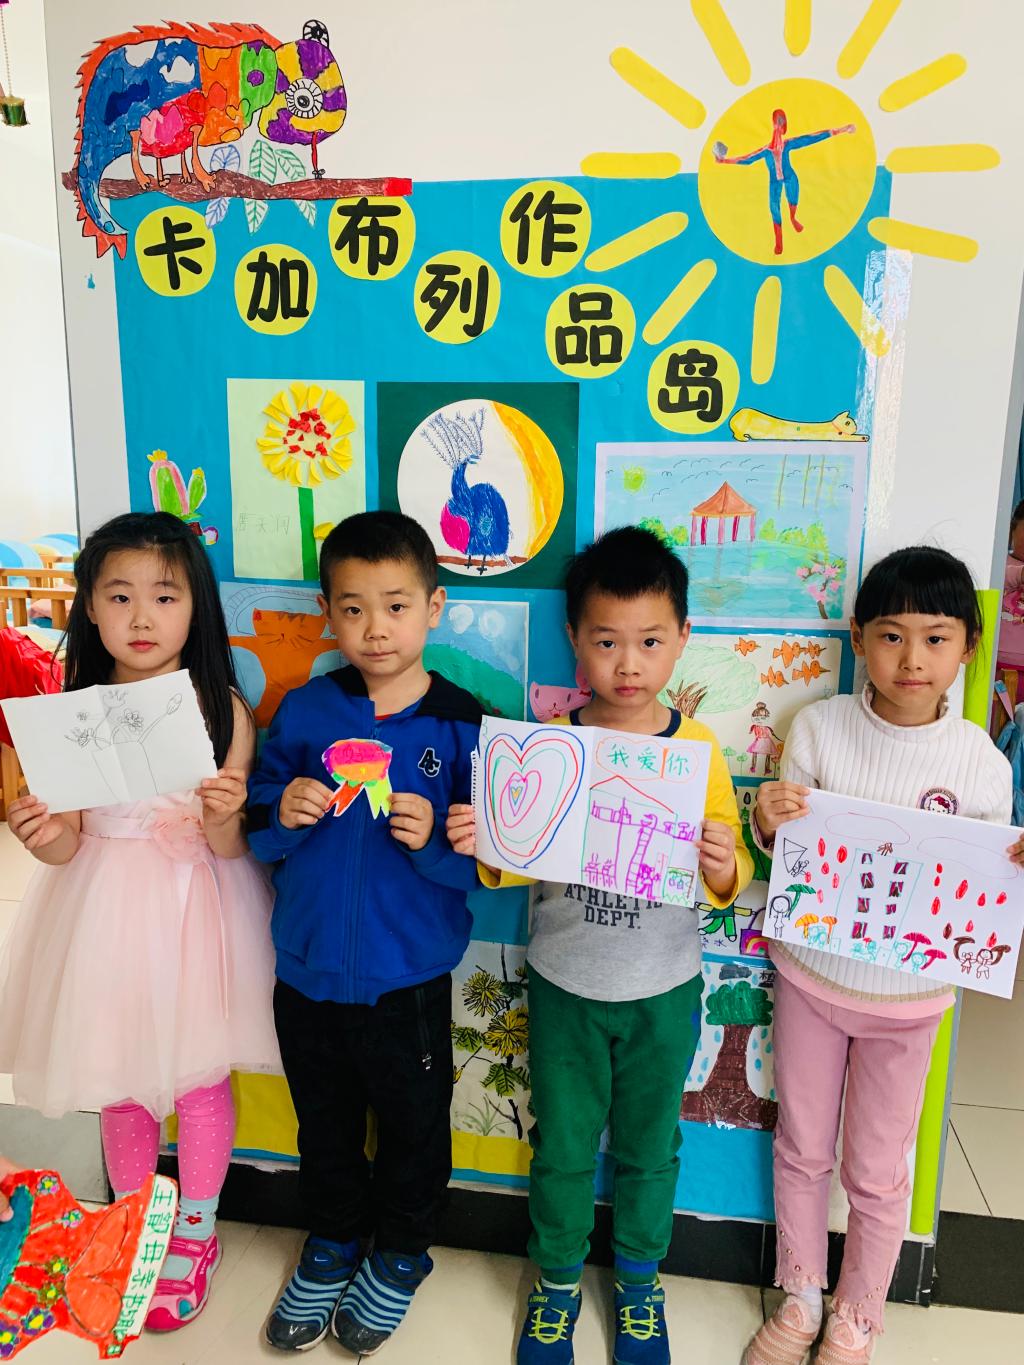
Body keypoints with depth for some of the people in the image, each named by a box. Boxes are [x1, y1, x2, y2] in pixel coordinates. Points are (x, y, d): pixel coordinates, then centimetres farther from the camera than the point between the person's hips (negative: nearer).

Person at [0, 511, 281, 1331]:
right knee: (119, 1083, 19)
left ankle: (194, 1236, 39)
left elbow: (228, 848, -10)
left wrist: (225, 818, -32)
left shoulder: (222, 709, -12)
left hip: (194, 910, -2)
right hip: (106, 911, 3)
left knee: (200, 1079, 13)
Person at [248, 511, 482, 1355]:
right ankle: (333, 1241, 52)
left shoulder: (462, 725, -13)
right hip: (307, 968, 3)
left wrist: (433, 841, -31)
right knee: (325, 1122, 24)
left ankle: (401, 1254, 47)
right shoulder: (303, 712, -5)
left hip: (408, 978, -2)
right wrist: (283, 814, -20)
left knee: (414, 1125, 19)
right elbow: (257, 832, 1)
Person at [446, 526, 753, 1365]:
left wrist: (725, 870, -28)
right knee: (563, 1146, 17)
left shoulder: (700, 750, -11)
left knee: (649, 1147, 20)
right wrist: (478, 844, -20)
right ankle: (558, 1280, 45)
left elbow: (731, 881, -6)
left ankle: (639, 1280, 47)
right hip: (565, 984, 0)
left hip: (663, 990, 0)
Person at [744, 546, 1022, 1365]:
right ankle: (800, 1299, 45)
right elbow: (787, 856, -2)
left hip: (909, 996, 0)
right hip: (810, 975, 1)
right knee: (801, 1149, 19)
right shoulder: (818, 728, -12)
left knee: (878, 1173, 17)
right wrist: (768, 823, -25)